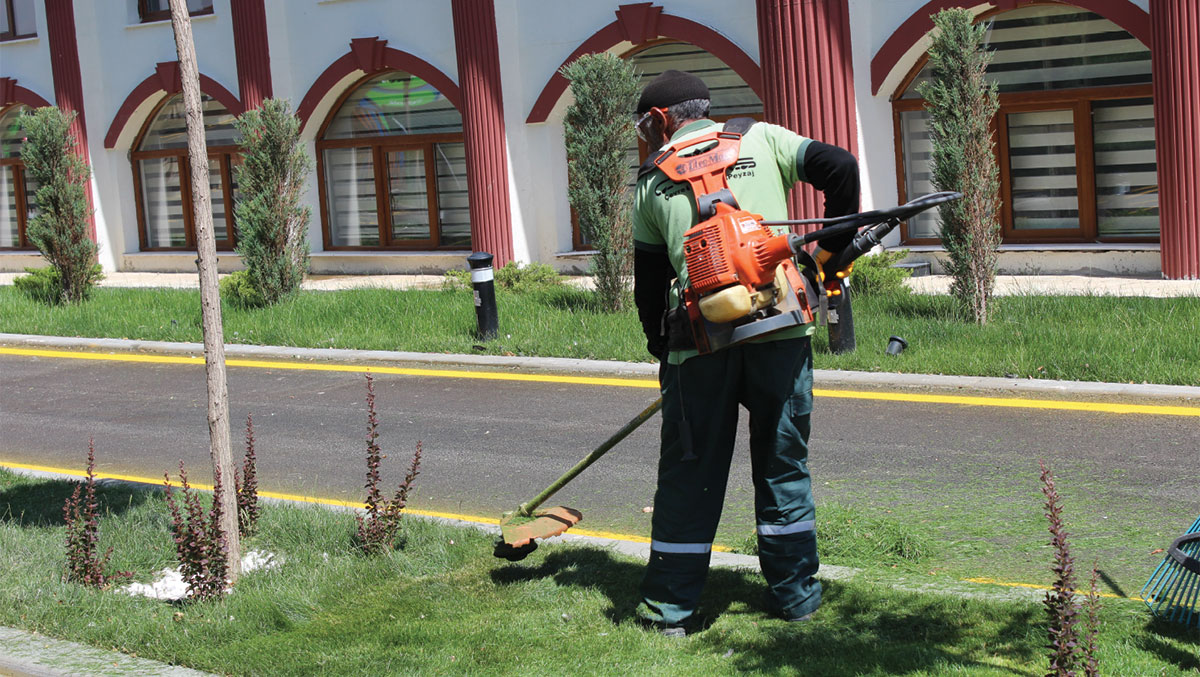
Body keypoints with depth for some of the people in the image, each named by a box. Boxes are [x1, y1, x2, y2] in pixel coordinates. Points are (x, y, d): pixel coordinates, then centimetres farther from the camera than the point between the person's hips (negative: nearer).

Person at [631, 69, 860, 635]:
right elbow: (840, 166, 0)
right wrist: (831, 246, 12)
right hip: (780, 328, 0)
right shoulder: (761, 140, 12)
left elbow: (649, 282, 14)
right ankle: (793, 592, 21)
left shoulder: (653, 182, 12)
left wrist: (662, 348, 27)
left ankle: (670, 605, 14)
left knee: (689, 471, 9)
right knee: (783, 465, 14)